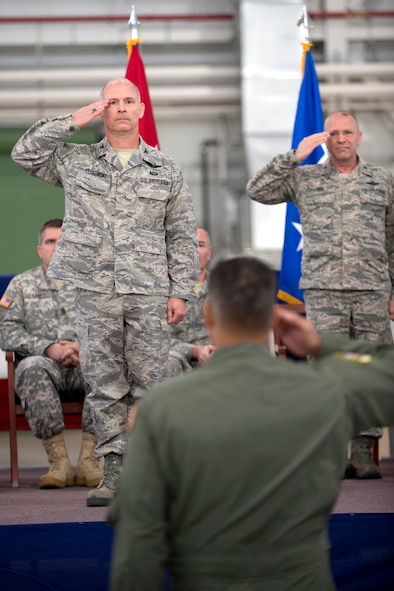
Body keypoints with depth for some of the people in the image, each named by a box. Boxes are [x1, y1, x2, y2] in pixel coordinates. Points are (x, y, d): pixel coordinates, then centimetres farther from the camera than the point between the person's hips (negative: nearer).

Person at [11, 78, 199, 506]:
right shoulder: (75, 162, 11)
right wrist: (71, 123, 0)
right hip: (95, 290, 1)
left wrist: (180, 292, 1)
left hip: (149, 293, -1)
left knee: (148, 383, -1)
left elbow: (182, 237, 9)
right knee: (104, 383, 2)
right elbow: (24, 154, 3)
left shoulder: (166, 171, 10)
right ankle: (114, 469, 7)